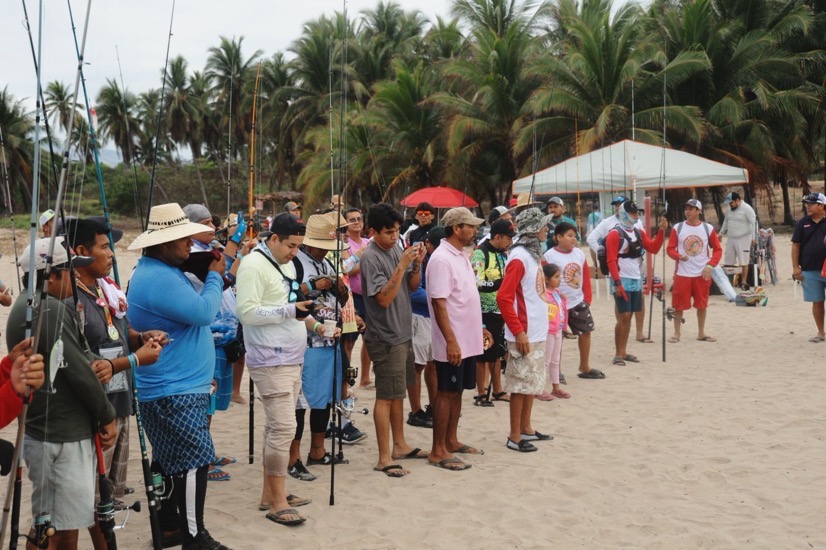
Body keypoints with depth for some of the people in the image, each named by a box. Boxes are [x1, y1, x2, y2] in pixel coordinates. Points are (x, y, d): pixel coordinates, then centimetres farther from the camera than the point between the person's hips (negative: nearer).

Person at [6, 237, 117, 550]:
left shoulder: (28, 305, 13)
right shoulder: (50, 311, -19)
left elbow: (77, 356, 17)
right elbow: (78, 372, -18)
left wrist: (99, 362, -5)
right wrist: (107, 416, -6)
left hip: (59, 431, 10)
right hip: (60, 437, -10)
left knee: (65, 523, 18)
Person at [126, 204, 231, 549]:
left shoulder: (158, 272, 13)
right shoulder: (159, 278, -22)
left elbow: (187, 308, 23)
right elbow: (204, 312, -24)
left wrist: (209, 278, 9)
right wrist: (215, 277, -8)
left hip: (168, 388, 11)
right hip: (176, 390, -11)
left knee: (170, 461, 17)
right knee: (193, 462, -7)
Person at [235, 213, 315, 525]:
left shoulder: (286, 264, 16)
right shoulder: (253, 266, -13)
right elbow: (247, 312, -20)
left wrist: (313, 323, 9)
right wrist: (290, 310, -21)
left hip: (292, 358, 10)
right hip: (271, 361, -10)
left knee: (277, 427, 14)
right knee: (283, 428, -9)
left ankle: (269, 494, 23)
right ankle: (278, 503, 0)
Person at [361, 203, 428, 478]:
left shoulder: (397, 248, 6)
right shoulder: (370, 257, -17)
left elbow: (412, 286, 11)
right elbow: (384, 298, -23)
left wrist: (417, 264, -7)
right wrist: (402, 265, -25)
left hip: (403, 333, 8)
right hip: (385, 337, -8)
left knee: (398, 392, 17)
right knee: (386, 396, -4)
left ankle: (399, 445, 30)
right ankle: (384, 458, 3)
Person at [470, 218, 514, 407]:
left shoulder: (503, 253, 11)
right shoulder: (480, 254, -15)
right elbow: (478, 284, -23)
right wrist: (502, 283, -26)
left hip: (500, 311, 8)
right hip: (485, 312, -8)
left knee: (497, 352, 17)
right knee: (484, 354, 1)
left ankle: (497, 390, 29)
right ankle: (481, 394, 12)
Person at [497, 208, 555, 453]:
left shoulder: (533, 254, 11)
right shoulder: (519, 257, -17)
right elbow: (504, 297, -22)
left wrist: (540, 327, 16)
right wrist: (518, 331, -20)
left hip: (538, 332, 9)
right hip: (525, 335, -9)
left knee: (533, 382, 16)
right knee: (522, 384, 0)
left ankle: (526, 428, 28)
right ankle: (515, 437, 9)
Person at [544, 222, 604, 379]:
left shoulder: (579, 253, 3)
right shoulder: (549, 256, -15)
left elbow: (586, 277, 10)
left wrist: (587, 298, 8)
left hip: (579, 302, 6)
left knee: (586, 331, 13)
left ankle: (585, 368, 28)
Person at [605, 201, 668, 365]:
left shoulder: (638, 233, 13)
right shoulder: (615, 234, -9)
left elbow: (653, 248, 8)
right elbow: (611, 260, -14)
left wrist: (662, 230, -4)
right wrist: (617, 283, -20)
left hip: (636, 280, 7)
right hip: (622, 281, -7)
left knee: (629, 316, 9)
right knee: (624, 316, -9)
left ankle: (623, 352, 16)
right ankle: (618, 354, -4)